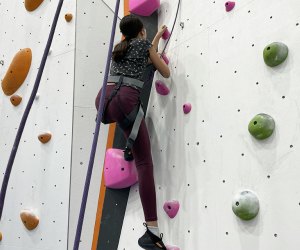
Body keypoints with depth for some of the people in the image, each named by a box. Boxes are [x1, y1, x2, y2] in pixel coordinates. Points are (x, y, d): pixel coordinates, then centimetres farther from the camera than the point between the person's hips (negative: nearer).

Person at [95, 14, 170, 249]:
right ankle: (152, 230, -18)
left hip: (103, 98, 6)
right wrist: (157, 50, 42)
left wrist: (157, 37, 59)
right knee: (144, 162, -10)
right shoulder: (144, 44, 18)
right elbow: (166, 73, 24)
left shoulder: (119, 47, 32)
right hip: (124, 99, -6)